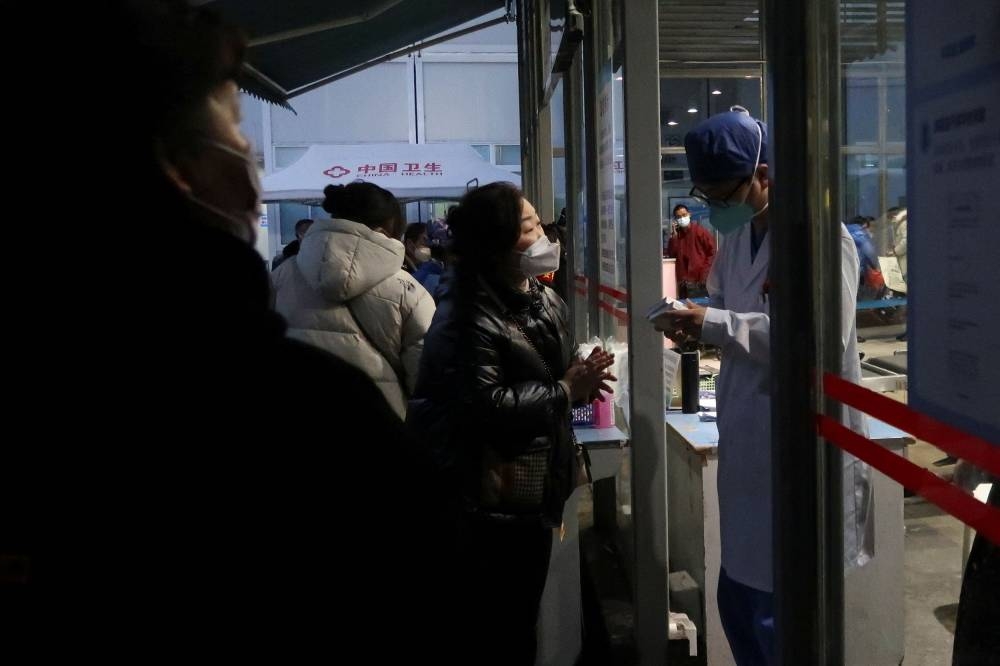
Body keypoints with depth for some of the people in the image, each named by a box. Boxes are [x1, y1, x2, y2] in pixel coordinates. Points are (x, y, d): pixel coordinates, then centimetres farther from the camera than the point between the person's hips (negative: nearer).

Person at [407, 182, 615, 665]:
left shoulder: (547, 302, 9)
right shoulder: (467, 316, -18)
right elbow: (485, 406, -29)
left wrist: (581, 379, 1)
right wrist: (565, 391, -21)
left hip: (535, 493, 8)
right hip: (486, 506, -8)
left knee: (522, 626, 22)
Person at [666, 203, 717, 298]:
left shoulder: (700, 231, -3)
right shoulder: (676, 233, 12)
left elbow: (712, 251, -5)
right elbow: (671, 254, 4)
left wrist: (705, 272, -12)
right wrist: (674, 236, -4)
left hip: (699, 280, -5)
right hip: (684, 281, 5)